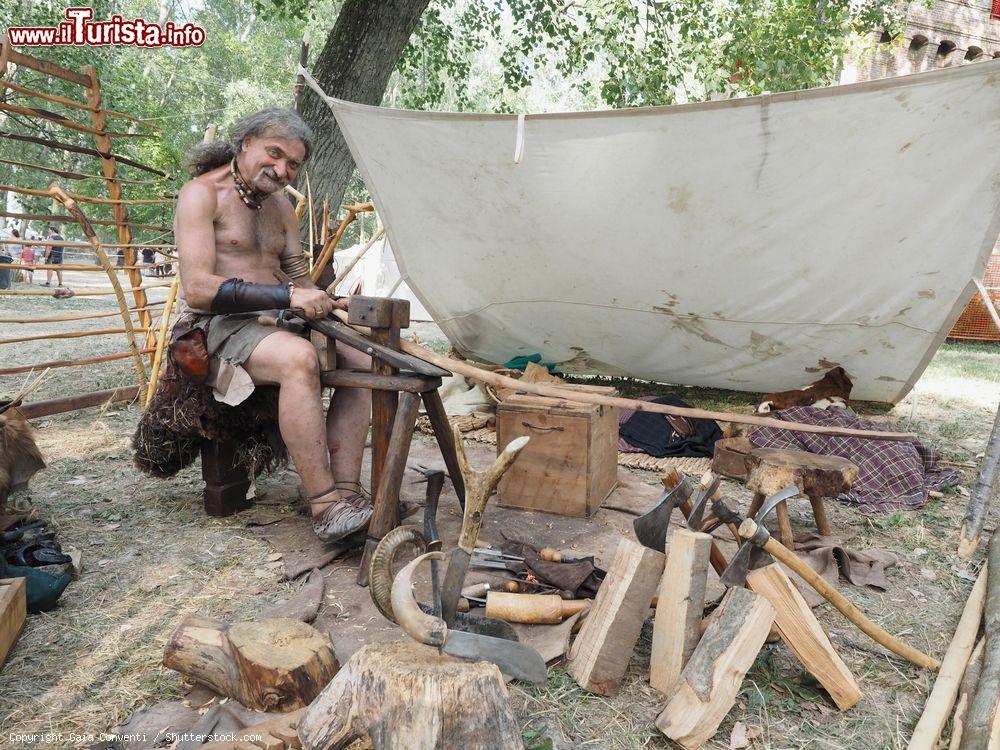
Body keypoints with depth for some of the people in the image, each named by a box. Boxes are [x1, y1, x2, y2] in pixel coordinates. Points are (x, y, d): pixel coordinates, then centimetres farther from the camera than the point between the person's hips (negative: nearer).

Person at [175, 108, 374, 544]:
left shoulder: (280, 207, 18)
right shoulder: (202, 193, -5)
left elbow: (299, 276, 18)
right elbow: (197, 290, -17)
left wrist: (323, 302, -6)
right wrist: (289, 296, -24)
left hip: (272, 322, 8)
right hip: (218, 326, -8)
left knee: (362, 363, -12)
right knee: (298, 358, -36)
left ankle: (346, 490, -20)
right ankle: (325, 507, -35)